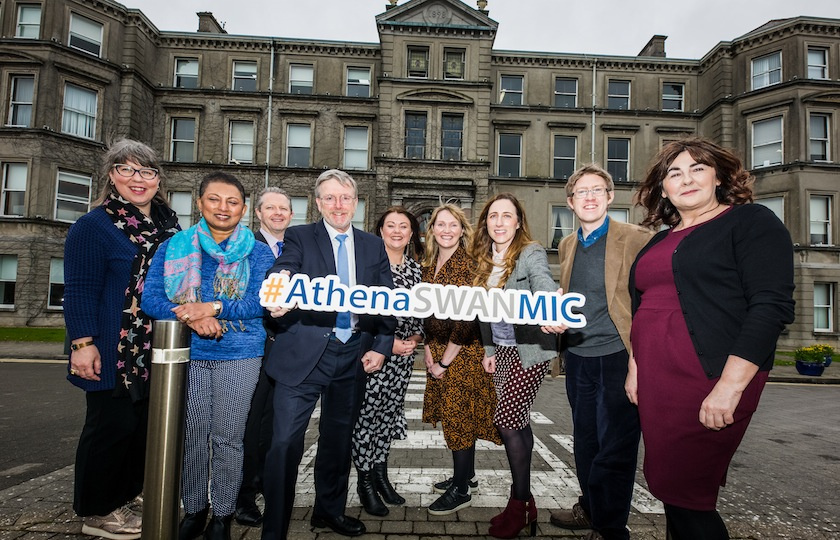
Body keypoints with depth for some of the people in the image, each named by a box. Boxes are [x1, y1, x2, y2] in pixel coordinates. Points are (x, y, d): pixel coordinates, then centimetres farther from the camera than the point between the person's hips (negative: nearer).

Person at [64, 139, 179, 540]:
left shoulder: (168, 226, 11)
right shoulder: (94, 226, -8)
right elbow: (79, 290, -13)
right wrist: (83, 343, -19)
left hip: (155, 352, 7)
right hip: (114, 351, -7)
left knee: (143, 425, 15)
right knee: (112, 425, 2)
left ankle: (120, 499, 33)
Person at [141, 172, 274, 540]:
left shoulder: (257, 252, 0)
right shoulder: (174, 247, 6)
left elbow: (257, 304, -10)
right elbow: (151, 298, -2)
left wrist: (212, 308, -23)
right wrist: (190, 317, -19)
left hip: (239, 356, -2)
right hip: (186, 354, 2)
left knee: (228, 439, 6)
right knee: (191, 436, 11)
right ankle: (194, 510, 31)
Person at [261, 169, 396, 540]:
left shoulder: (374, 246, 9)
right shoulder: (299, 238, 1)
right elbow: (283, 275, -18)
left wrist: (381, 347, -3)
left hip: (354, 356, 4)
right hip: (304, 354, -3)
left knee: (338, 439, 18)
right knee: (286, 443, -5)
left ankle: (330, 510, 39)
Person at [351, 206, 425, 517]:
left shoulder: (415, 268, 9)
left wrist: (415, 337, -1)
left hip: (404, 352, 5)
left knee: (391, 411, 13)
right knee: (367, 412, 0)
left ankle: (381, 474, 29)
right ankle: (365, 481, 17)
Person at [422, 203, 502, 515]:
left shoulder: (467, 265, -17)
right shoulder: (429, 265, 7)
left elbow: (466, 319, -19)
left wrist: (444, 361, -15)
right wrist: (428, 348, 2)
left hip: (463, 351, -7)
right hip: (438, 350, 7)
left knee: (459, 417, 2)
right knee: (452, 415, 17)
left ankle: (461, 491, 18)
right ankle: (466, 475, 35)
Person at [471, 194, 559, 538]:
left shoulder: (531, 253, -11)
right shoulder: (486, 260, 9)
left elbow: (544, 284, -31)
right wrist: (488, 350, 14)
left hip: (529, 350, -6)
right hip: (501, 351, 7)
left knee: (506, 421, -8)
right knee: (517, 422, 12)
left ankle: (519, 505, 11)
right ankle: (524, 501, 26)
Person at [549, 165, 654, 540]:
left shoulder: (636, 238, -8)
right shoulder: (567, 246, 11)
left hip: (618, 356, -6)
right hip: (578, 357, 6)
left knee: (614, 448, 3)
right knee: (585, 441, 19)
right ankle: (589, 509, 39)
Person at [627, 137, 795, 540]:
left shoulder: (751, 222, -4)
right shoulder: (660, 241, 16)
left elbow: (772, 306, -14)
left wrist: (730, 385, -21)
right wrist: (634, 367, 15)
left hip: (709, 382, -7)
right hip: (655, 382, 7)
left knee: (682, 494, -1)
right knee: (667, 486, 15)